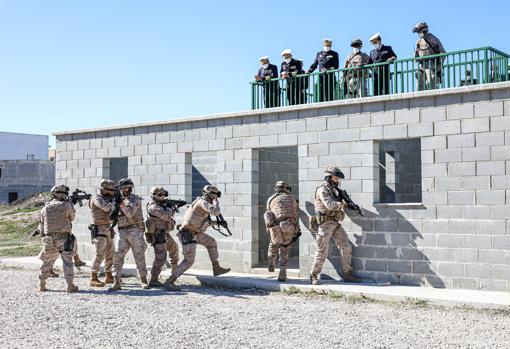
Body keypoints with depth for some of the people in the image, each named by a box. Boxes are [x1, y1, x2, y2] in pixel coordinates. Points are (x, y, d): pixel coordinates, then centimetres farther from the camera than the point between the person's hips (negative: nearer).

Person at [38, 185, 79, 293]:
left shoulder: (45, 208, 5)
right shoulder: (66, 206, -6)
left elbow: (42, 225, 9)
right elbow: (71, 217, 13)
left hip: (49, 240, 3)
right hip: (64, 239, -3)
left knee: (47, 263, 17)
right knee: (67, 263, 4)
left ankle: (41, 285, 21)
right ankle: (70, 286, 0)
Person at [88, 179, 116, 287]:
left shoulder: (105, 199, 14)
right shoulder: (96, 198, -13)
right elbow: (107, 208, -25)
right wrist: (114, 200, -11)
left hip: (107, 229, 9)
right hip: (99, 230, -9)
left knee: (110, 253, 12)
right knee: (100, 254, -12)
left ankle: (109, 277, 22)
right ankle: (93, 279, -9)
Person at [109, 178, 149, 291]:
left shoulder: (135, 199, -2)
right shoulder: (119, 200, 15)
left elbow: (130, 213, -15)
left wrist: (122, 204, -22)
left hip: (135, 230, -4)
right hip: (122, 232, 4)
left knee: (139, 257, 0)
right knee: (117, 257, -6)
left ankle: (144, 281, 12)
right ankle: (117, 283, -4)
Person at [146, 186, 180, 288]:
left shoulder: (161, 205, 9)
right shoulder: (153, 207, -20)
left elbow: (169, 215, 23)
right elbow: (166, 216, -30)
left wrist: (173, 209, 5)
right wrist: (169, 208, -11)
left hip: (165, 234, 10)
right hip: (158, 236, -10)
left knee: (174, 249, 28)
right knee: (160, 257, -16)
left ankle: (174, 269, 50)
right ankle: (153, 280, -17)